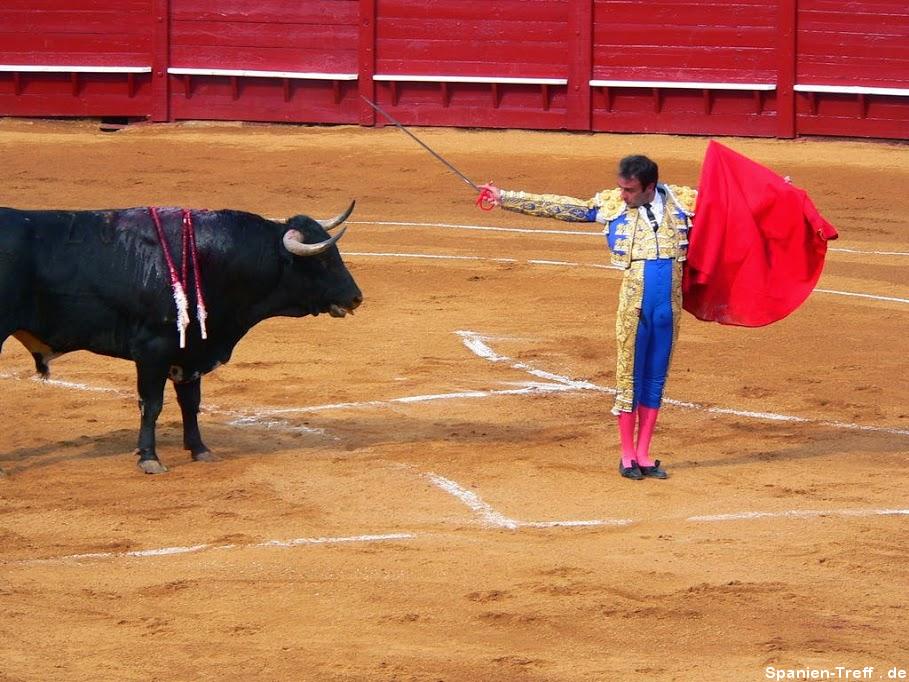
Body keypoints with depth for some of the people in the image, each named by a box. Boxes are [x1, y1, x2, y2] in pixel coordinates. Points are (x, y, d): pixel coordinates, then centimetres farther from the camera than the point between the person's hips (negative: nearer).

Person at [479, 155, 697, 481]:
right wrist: (505, 198, -1)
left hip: (670, 304, 2)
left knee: (655, 379, 8)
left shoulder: (680, 199, 4)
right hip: (633, 303, -2)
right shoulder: (611, 203, 1)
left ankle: (643, 455, 16)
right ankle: (627, 455, 12)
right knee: (629, 376, 2)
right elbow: (559, 207, 1)